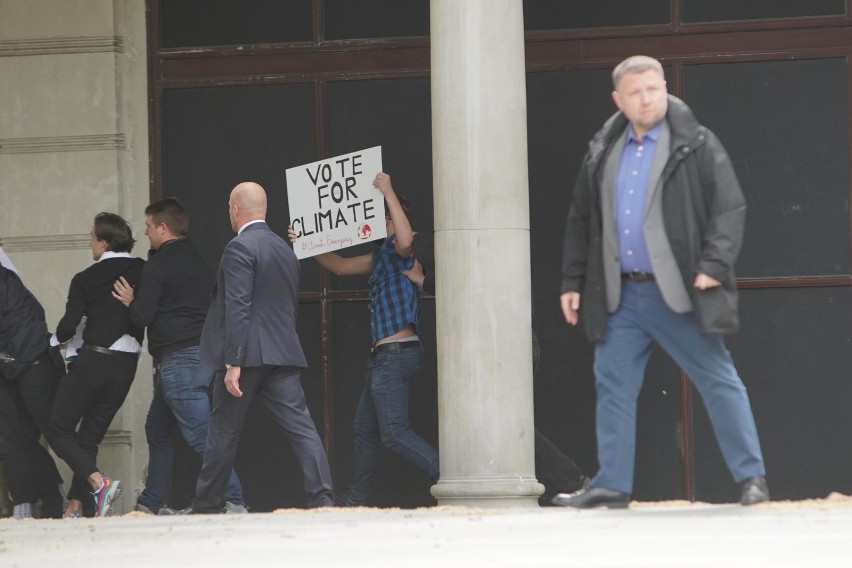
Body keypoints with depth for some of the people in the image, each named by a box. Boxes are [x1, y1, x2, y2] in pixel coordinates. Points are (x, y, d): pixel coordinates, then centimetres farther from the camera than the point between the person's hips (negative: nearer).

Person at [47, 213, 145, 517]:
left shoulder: (86, 279, -6)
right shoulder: (143, 273, 2)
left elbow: (68, 326, -6)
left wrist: (55, 340, 15)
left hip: (92, 361, -5)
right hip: (126, 364, 5)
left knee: (59, 430, 3)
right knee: (90, 436, 14)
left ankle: (99, 482, -17)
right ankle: (76, 506, 10)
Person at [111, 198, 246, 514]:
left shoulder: (158, 266, -11)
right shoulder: (195, 260, 15)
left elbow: (142, 317, -14)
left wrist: (131, 301, 8)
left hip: (178, 360, -10)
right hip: (202, 354, 10)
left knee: (202, 435, -12)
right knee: (157, 430, 19)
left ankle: (234, 502, -18)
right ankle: (149, 505, 23)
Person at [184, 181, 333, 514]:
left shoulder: (239, 248, -9)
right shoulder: (285, 250, 16)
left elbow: (237, 309, -17)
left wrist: (233, 363, -19)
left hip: (247, 353, -6)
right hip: (284, 355, 6)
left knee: (223, 432, 5)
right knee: (301, 427, -3)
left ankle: (207, 506, 14)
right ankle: (322, 499, -14)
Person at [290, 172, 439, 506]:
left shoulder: (397, 251, -9)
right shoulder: (381, 257, 20)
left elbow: (405, 239, -35)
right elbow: (341, 266, 33)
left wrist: (389, 193, -30)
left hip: (395, 353, -10)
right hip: (386, 356, 10)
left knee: (394, 433, -16)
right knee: (365, 427, 17)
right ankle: (356, 500, 25)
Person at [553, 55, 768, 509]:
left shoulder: (696, 145, -2)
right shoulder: (602, 153, 11)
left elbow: (730, 207, -6)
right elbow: (580, 221, 17)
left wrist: (714, 265, -15)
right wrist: (573, 281, 14)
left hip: (679, 293, -5)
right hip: (621, 296, 5)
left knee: (718, 382, -1)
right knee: (613, 385, 5)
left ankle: (751, 476, 5)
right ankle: (612, 484, 11)